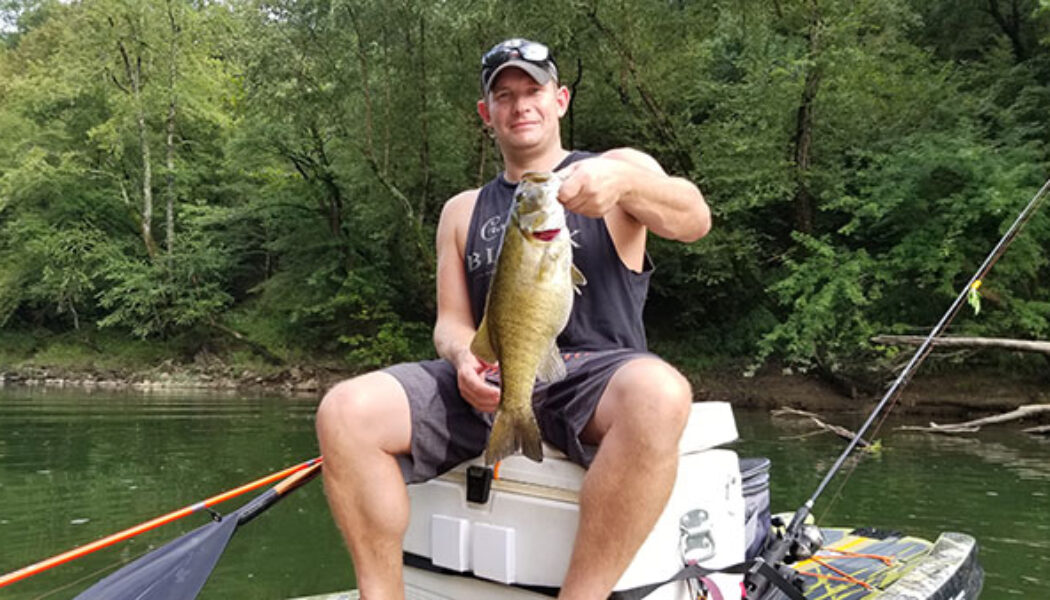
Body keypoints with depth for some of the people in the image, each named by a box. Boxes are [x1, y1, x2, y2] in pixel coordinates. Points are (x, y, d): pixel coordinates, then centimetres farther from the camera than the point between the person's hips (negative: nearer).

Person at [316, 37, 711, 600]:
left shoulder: (615, 168, 10)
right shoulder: (463, 210, 20)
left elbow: (695, 221, -10)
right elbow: (451, 321, 15)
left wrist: (624, 182, -32)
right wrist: (463, 358, -10)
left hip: (594, 371, -3)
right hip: (489, 384, 3)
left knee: (658, 394, -38)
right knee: (344, 411, -21)